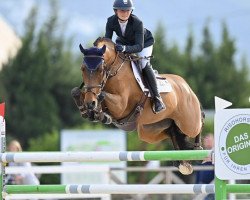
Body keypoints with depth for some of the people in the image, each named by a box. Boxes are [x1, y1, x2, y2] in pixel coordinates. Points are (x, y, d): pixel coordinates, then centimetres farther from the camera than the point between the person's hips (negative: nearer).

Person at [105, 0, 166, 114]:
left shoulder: (137, 23, -38)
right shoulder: (111, 21, -26)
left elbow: (139, 46, -41)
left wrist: (125, 48, -59)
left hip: (144, 42, -5)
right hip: (123, 42, 5)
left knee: (144, 65, -27)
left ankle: (156, 98, -22)